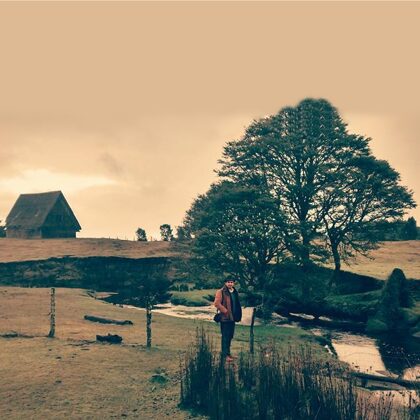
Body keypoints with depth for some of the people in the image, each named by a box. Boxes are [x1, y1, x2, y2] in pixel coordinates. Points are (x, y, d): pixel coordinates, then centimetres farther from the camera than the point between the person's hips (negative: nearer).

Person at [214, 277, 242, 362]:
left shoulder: (234, 292, 14)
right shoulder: (221, 292, -10)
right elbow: (217, 303, -18)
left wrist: (238, 315, 15)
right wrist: (225, 311, -18)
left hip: (232, 317, 8)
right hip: (225, 318, -8)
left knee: (230, 336, 13)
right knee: (225, 336, -6)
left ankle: (226, 352, 23)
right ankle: (225, 355, -3)